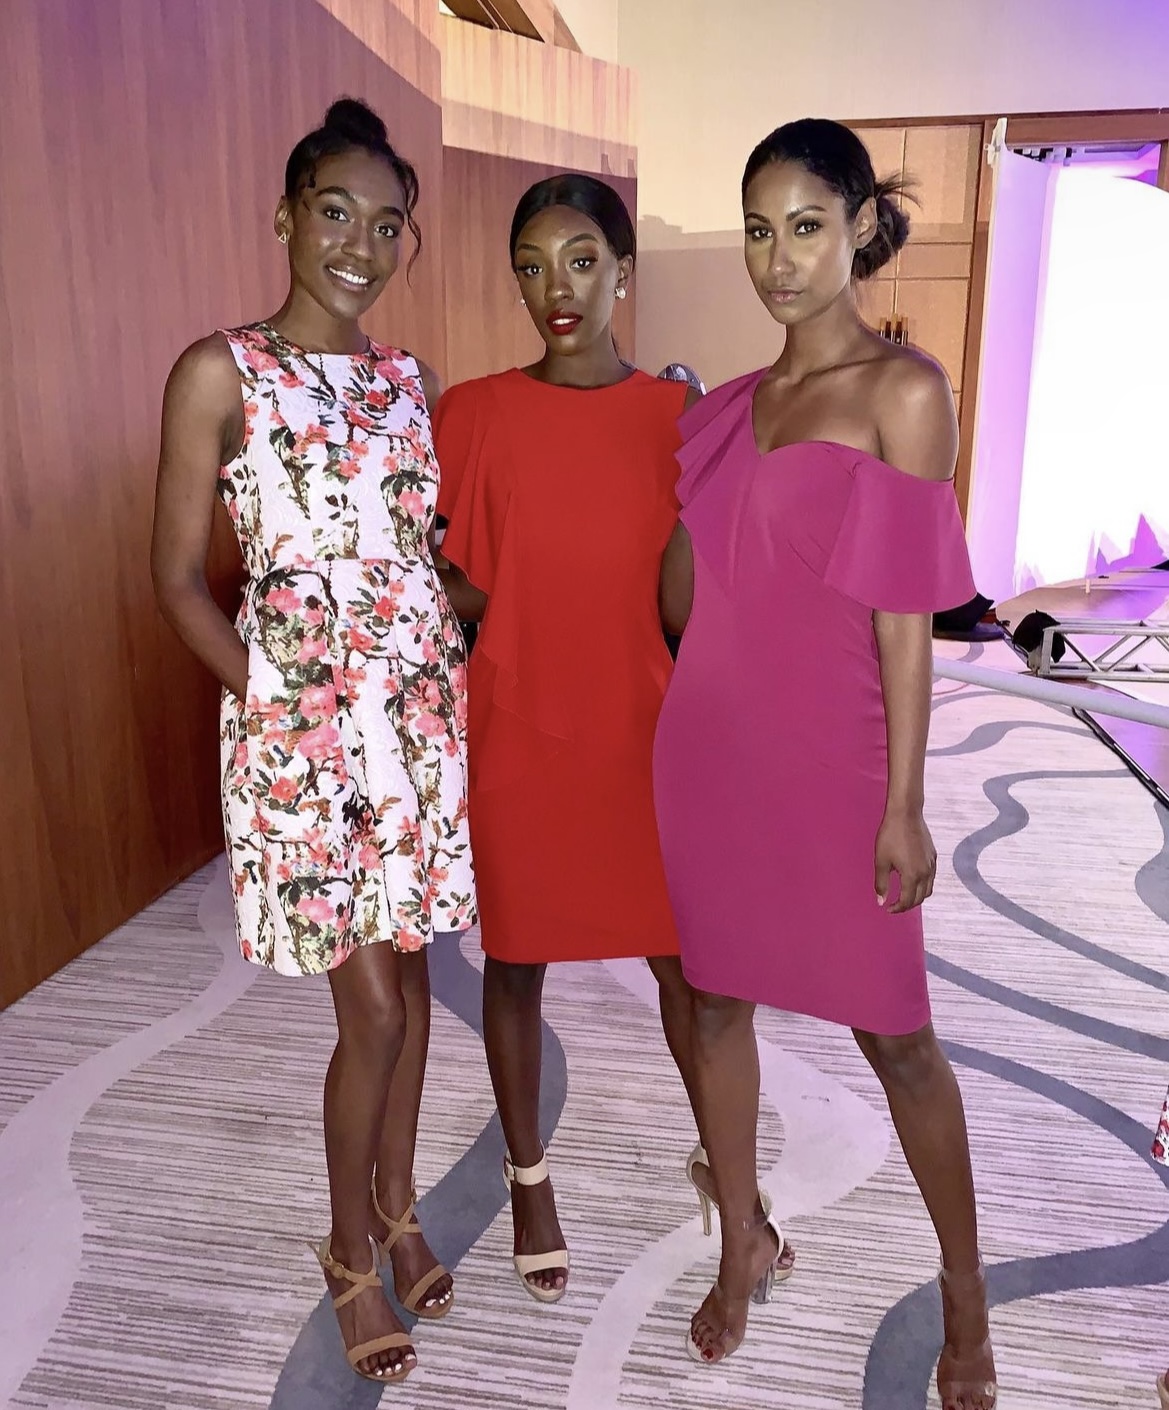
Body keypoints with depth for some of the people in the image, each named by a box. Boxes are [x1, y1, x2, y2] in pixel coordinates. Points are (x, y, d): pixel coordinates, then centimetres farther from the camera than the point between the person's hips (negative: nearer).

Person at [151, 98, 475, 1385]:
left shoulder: (410, 379, 10)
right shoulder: (220, 373, -4)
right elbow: (178, 578, -4)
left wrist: (449, 665, 3)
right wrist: (271, 700, -11)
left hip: (425, 707, 5)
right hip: (302, 717, -5)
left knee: (409, 976, 14)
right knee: (372, 1005, 0)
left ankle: (396, 1208, 38)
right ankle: (350, 1252, 28)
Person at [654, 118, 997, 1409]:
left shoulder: (901, 391, -6)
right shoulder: (729, 404, 9)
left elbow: (906, 612, -10)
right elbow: (682, 595, 12)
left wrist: (903, 803, -11)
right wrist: (673, 483, 2)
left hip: (829, 754, -5)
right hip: (708, 743, 6)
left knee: (892, 1030, 7)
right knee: (716, 997, 15)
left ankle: (965, 1293, 32)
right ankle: (745, 1243, 38)